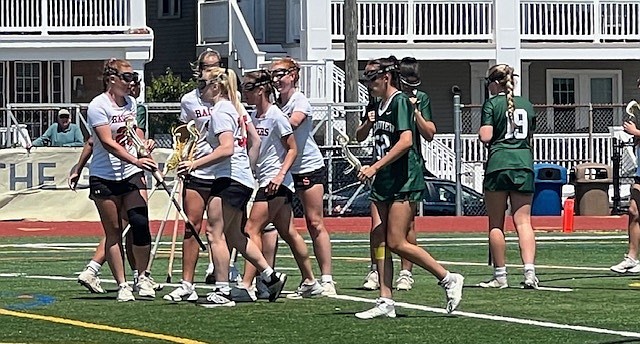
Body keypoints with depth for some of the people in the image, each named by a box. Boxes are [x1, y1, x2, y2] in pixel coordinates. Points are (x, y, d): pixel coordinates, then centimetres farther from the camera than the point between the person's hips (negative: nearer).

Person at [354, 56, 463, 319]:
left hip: (404, 181, -9)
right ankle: (385, 302, 5)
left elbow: (406, 141, -21)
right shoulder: (379, 106, 16)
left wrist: (375, 167, -22)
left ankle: (449, 279, 1)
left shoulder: (400, 101, -10)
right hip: (383, 183, 9)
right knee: (378, 241, 3)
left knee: (396, 243, -11)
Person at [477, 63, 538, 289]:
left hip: (498, 163, -4)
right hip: (524, 163, 4)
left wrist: (481, 132, 11)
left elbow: (485, 137, -10)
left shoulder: (492, 104, -2)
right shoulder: (526, 105, 14)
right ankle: (529, 271, -15)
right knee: (523, 222, 0)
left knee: (496, 224, 5)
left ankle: (500, 275, 7)